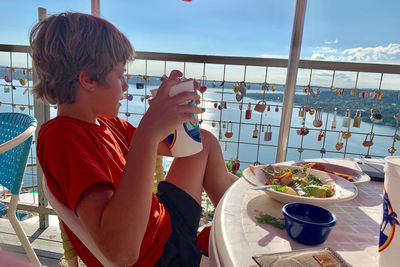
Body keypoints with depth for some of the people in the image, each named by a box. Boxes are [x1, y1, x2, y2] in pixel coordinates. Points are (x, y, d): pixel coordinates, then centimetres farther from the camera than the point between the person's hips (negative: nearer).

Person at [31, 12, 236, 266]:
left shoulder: (105, 121, 1)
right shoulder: (64, 136, -27)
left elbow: (168, 147, 12)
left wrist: (168, 101, -6)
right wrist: (148, 133, -43)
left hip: (164, 223, 9)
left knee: (206, 141, 17)